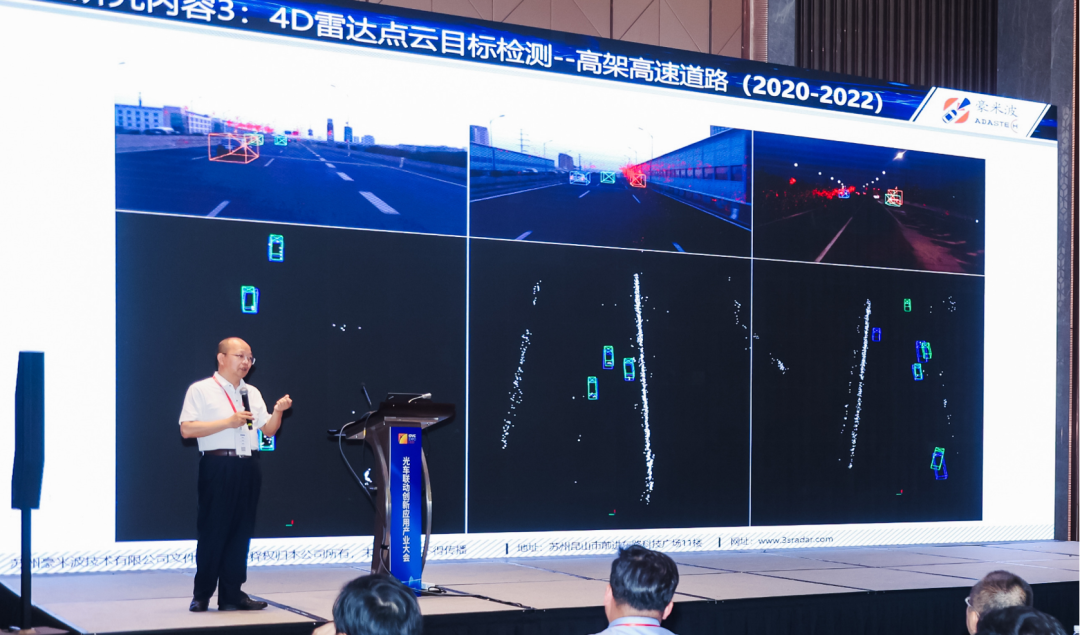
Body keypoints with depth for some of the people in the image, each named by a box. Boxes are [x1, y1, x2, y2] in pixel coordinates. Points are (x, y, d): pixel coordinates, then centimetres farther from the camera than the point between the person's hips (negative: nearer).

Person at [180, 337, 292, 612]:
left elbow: (268, 430, 16)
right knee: (213, 530, -3)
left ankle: (231, 595, 12)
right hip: (219, 465, -6)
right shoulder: (201, 390, -1)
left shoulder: (252, 393, 18)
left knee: (241, 531, 6)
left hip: (248, 466, 6)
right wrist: (228, 422, -15)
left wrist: (278, 412, -4)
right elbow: (187, 429, -11)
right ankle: (201, 595, 7)